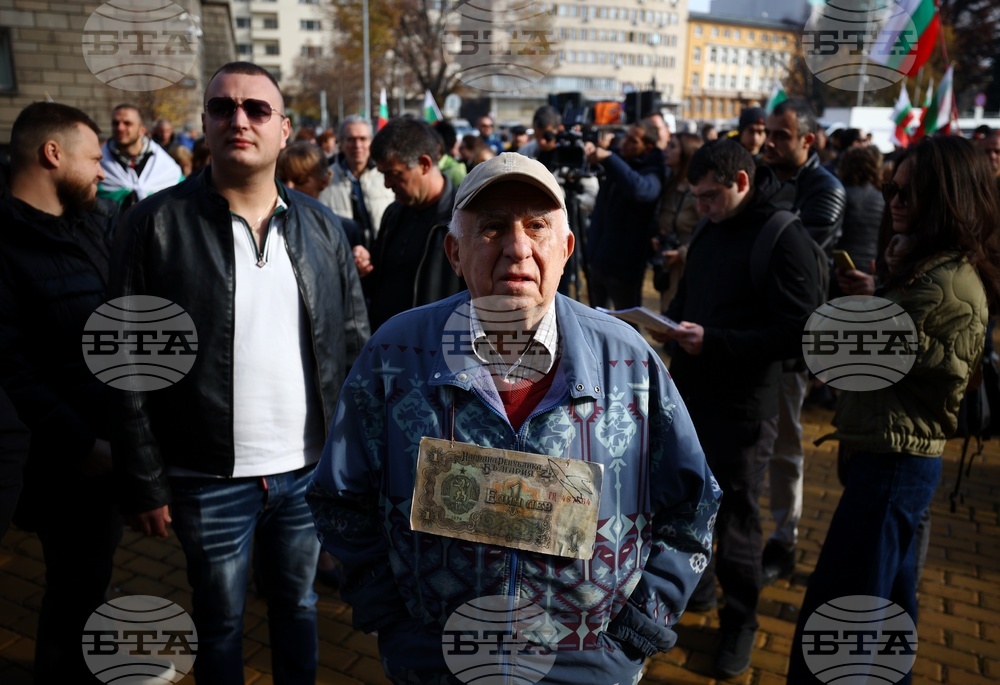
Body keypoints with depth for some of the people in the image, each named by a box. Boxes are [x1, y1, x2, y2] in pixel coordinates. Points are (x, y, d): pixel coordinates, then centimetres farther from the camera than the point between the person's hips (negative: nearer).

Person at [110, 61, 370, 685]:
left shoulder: (322, 227, 2)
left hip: (311, 470, 3)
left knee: (299, 603, 21)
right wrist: (144, 483, -7)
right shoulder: (156, 224, -7)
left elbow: (355, 347, 5)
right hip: (211, 480, -2)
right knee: (220, 622, 17)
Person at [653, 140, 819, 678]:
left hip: (741, 409, -7)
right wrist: (672, 321, -3)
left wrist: (713, 341, -28)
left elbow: (797, 333, -21)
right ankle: (694, 585, 43)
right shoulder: (709, 230, 8)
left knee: (735, 521, 6)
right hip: (689, 393, 7)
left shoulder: (784, 238, -16)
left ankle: (740, 621, 28)